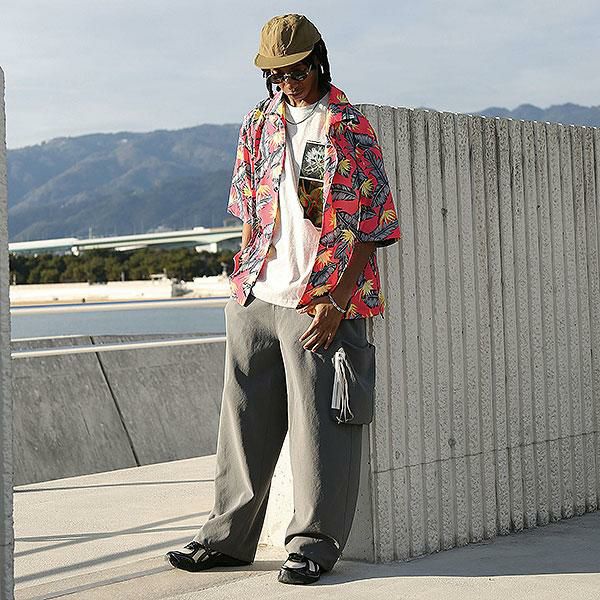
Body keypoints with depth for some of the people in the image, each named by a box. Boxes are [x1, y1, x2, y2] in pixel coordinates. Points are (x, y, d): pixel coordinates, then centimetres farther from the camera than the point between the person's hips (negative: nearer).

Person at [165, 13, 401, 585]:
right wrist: (245, 279, 10)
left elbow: (369, 227, -7)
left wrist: (335, 303, -12)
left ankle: (315, 541, 12)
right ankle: (229, 534, 22)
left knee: (319, 425, 0)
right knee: (243, 416, 11)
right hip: (255, 298, 5)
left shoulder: (350, 130, -4)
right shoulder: (258, 123, 12)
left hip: (322, 304, -5)